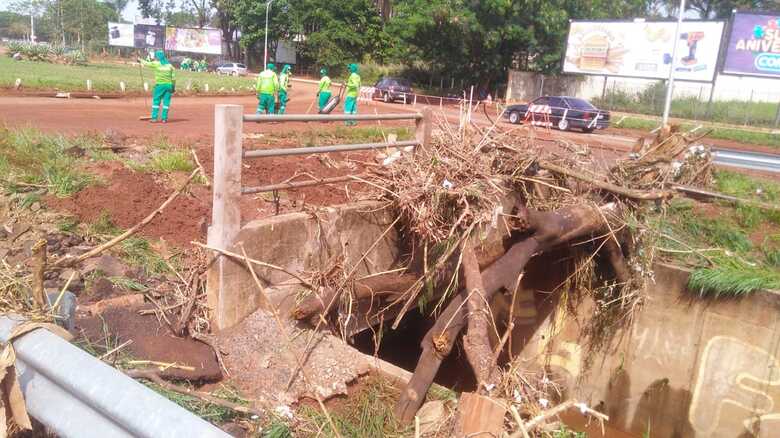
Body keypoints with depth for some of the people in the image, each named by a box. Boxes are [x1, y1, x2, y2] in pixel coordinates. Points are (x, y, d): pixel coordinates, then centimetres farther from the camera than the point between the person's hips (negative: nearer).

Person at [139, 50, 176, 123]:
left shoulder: (156, 63, -2)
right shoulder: (169, 65, 8)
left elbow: (147, 63, 9)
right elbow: (173, 77, 6)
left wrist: (140, 60, 27)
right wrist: (174, 86, 11)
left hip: (160, 85, -3)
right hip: (169, 85, 3)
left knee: (156, 101, 4)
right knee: (166, 102, 4)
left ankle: (154, 118, 0)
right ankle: (164, 118, 2)